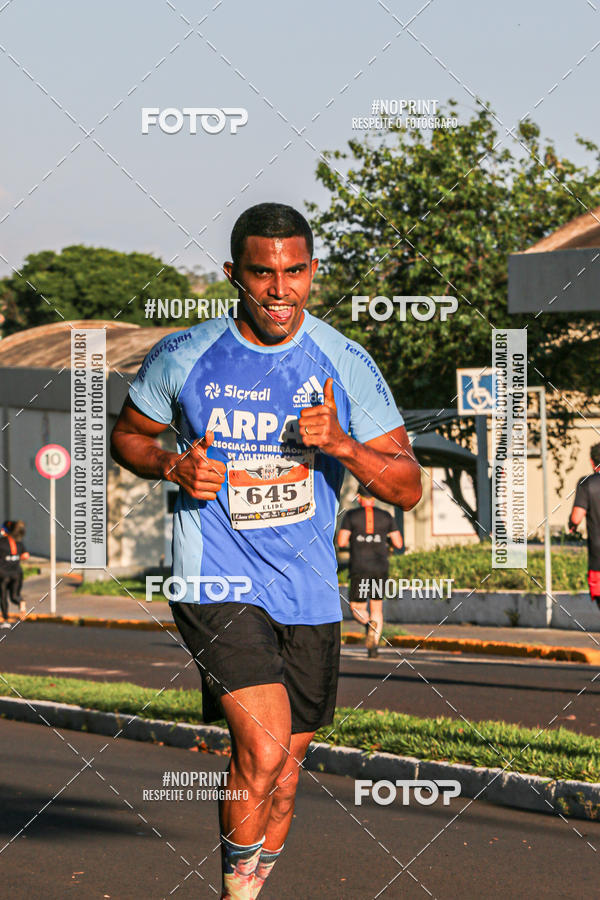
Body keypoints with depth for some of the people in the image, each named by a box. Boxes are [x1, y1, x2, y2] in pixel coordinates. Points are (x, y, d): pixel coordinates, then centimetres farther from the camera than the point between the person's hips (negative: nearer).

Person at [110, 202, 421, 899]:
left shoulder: (345, 365, -2)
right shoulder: (183, 358, -5)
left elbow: (407, 489, 0)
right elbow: (127, 436, 13)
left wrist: (342, 445, -19)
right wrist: (175, 467, -9)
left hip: (309, 591, 3)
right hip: (215, 583, -3)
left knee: (286, 759, 13)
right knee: (263, 746, -20)